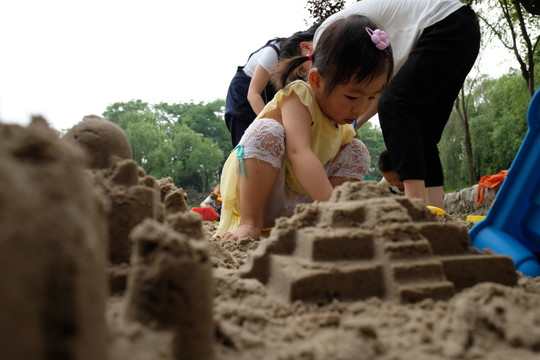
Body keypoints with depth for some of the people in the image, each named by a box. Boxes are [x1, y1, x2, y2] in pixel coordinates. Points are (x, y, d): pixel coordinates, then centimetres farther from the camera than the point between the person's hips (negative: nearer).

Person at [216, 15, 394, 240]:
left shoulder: (344, 128, 2)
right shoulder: (299, 97, -22)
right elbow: (299, 153, -40)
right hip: (252, 192, -6)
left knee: (356, 152, 0)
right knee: (266, 131, -32)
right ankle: (250, 222, -26)